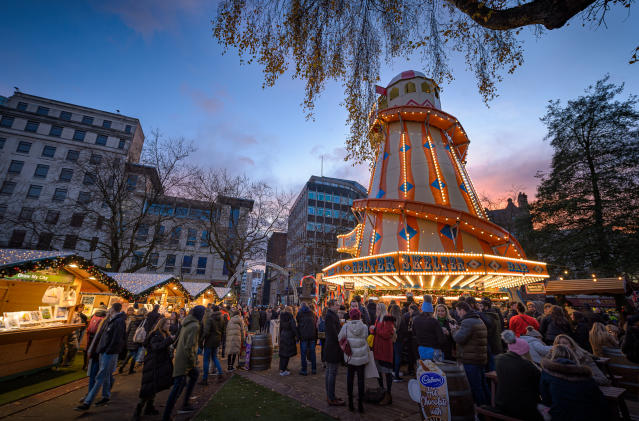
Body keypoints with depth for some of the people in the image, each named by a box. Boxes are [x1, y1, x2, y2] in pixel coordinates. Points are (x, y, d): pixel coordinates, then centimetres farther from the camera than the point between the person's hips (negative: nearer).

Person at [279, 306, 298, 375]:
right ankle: (282, 370, 2)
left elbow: (280, 327, 15)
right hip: (289, 337, -7)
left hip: (283, 336, 7)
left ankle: (282, 368, 26)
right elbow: (294, 327, -17)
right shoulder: (290, 317, -14)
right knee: (287, 353, 0)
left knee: (283, 353, 16)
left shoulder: (282, 317, 7)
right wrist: (296, 335, -9)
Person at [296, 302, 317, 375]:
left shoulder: (300, 313, 2)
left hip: (303, 335, -3)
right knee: (312, 352, 12)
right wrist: (316, 336, 14)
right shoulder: (312, 313, 10)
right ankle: (314, 369, 17)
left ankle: (304, 370, 6)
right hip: (312, 335, 3)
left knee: (303, 353, 4)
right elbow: (316, 323, 10)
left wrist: (298, 335, 10)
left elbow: (298, 325, 3)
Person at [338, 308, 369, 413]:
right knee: (361, 379, 12)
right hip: (362, 357, 0)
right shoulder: (364, 327, -10)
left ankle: (350, 402, 23)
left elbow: (340, 338, -1)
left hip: (350, 357, 0)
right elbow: (365, 339, 2)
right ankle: (360, 403, 16)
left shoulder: (346, 326, -11)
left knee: (350, 379, 14)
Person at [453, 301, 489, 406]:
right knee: (482, 385, 21)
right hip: (481, 358, 10)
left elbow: (459, 339, -25)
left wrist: (456, 332, -3)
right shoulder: (480, 321, 14)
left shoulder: (467, 322, -18)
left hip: (470, 360, -10)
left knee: (475, 386, 0)